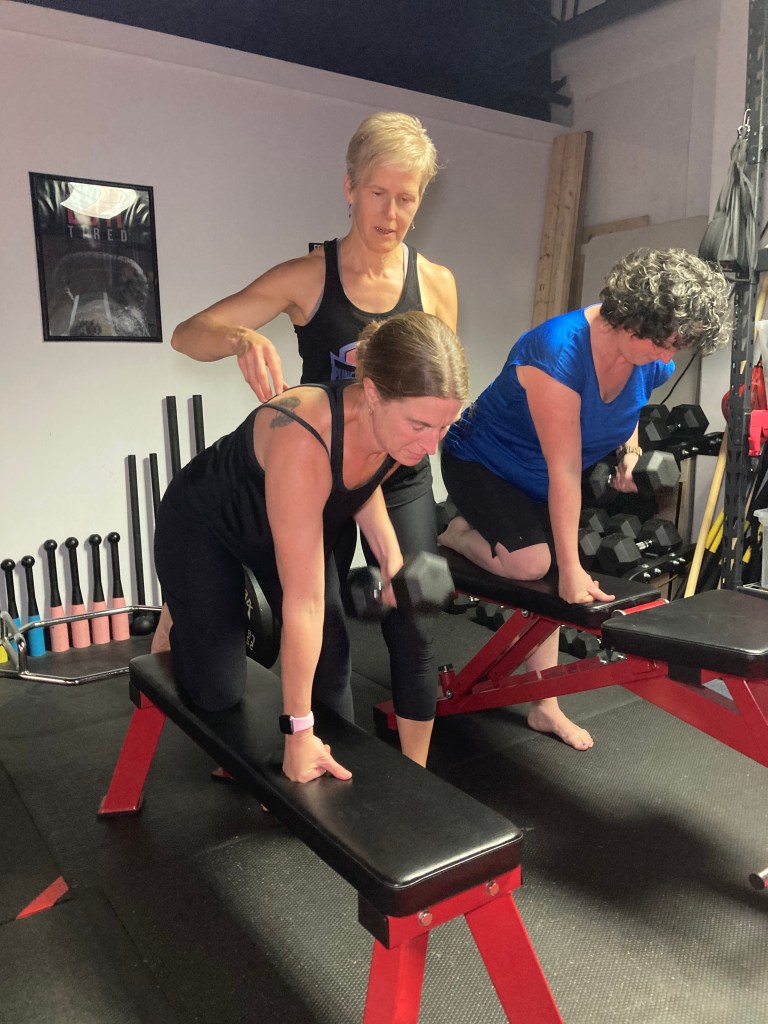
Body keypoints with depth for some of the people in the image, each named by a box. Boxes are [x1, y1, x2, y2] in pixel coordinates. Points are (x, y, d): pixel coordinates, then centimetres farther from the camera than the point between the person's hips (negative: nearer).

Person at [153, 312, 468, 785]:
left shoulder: (404, 429, -23)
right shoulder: (303, 439, -44)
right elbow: (304, 602, -38)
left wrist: (390, 555, -14)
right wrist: (300, 731, -28)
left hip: (284, 524, 6)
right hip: (203, 525, -5)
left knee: (331, 669, -2)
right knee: (219, 691, -2)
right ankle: (177, 619, 29)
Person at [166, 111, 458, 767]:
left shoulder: (436, 283, -2)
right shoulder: (308, 277, -9)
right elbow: (187, 335, -13)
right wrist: (243, 338, -35)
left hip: (401, 477, 1)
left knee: (413, 630, -2)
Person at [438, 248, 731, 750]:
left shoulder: (654, 362, -13)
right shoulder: (558, 352, -36)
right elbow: (565, 471, -35)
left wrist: (631, 453, -9)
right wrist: (571, 568, -31)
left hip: (536, 482, 7)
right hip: (482, 463, -6)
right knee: (532, 564, -26)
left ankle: (545, 707, 21)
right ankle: (460, 536, 6)